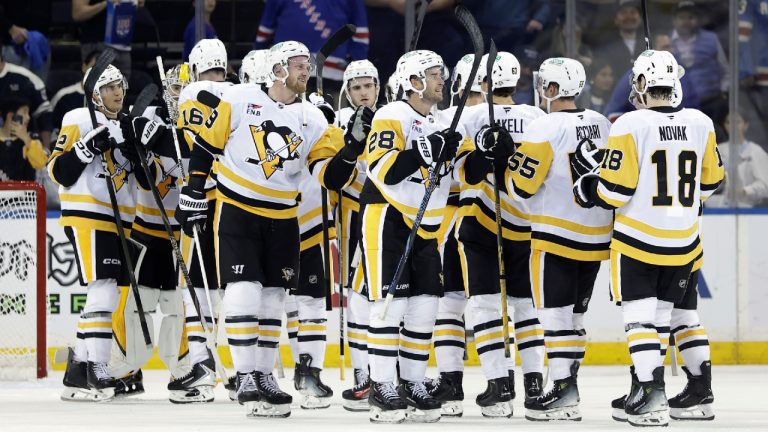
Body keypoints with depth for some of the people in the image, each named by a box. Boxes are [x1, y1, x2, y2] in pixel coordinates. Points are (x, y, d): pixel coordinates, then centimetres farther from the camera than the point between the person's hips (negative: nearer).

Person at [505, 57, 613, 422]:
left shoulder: (544, 128, -14)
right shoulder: (601, 124, 7)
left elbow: (521, 186, -14)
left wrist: (512, 162, 5)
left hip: (556, 235, -7)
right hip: (595, 237, 7)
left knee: (555, 315, -4)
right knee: (573, 315, 14)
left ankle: (564, 389, -9)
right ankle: (566, 387, 15)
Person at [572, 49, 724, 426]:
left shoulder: (630, 126, -15)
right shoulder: (701, 124, -1)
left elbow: (614, 190, -14)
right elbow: (709, 184, 10)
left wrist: (588, 186, 6)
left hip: (637, 241, -5)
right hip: (683, 242, 5)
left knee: (639, 317, 0)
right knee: (660, 313, 17)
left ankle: (652, 395, -12)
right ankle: (645, 388, 23)